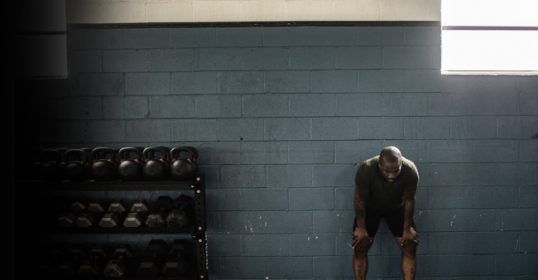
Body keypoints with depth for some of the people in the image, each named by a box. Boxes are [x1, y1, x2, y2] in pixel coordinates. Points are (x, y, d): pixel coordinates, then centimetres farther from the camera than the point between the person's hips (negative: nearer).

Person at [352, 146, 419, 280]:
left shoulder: (410, 171, -34)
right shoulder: (366, 169, -37)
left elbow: (409, 200, -17)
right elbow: (360, 199, -21)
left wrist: (407, 228, -11)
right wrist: (361, 227, -15)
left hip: (396, 208, 1)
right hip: (370, 208, -1)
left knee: (409, 247, -7)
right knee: (360, 247, -8)